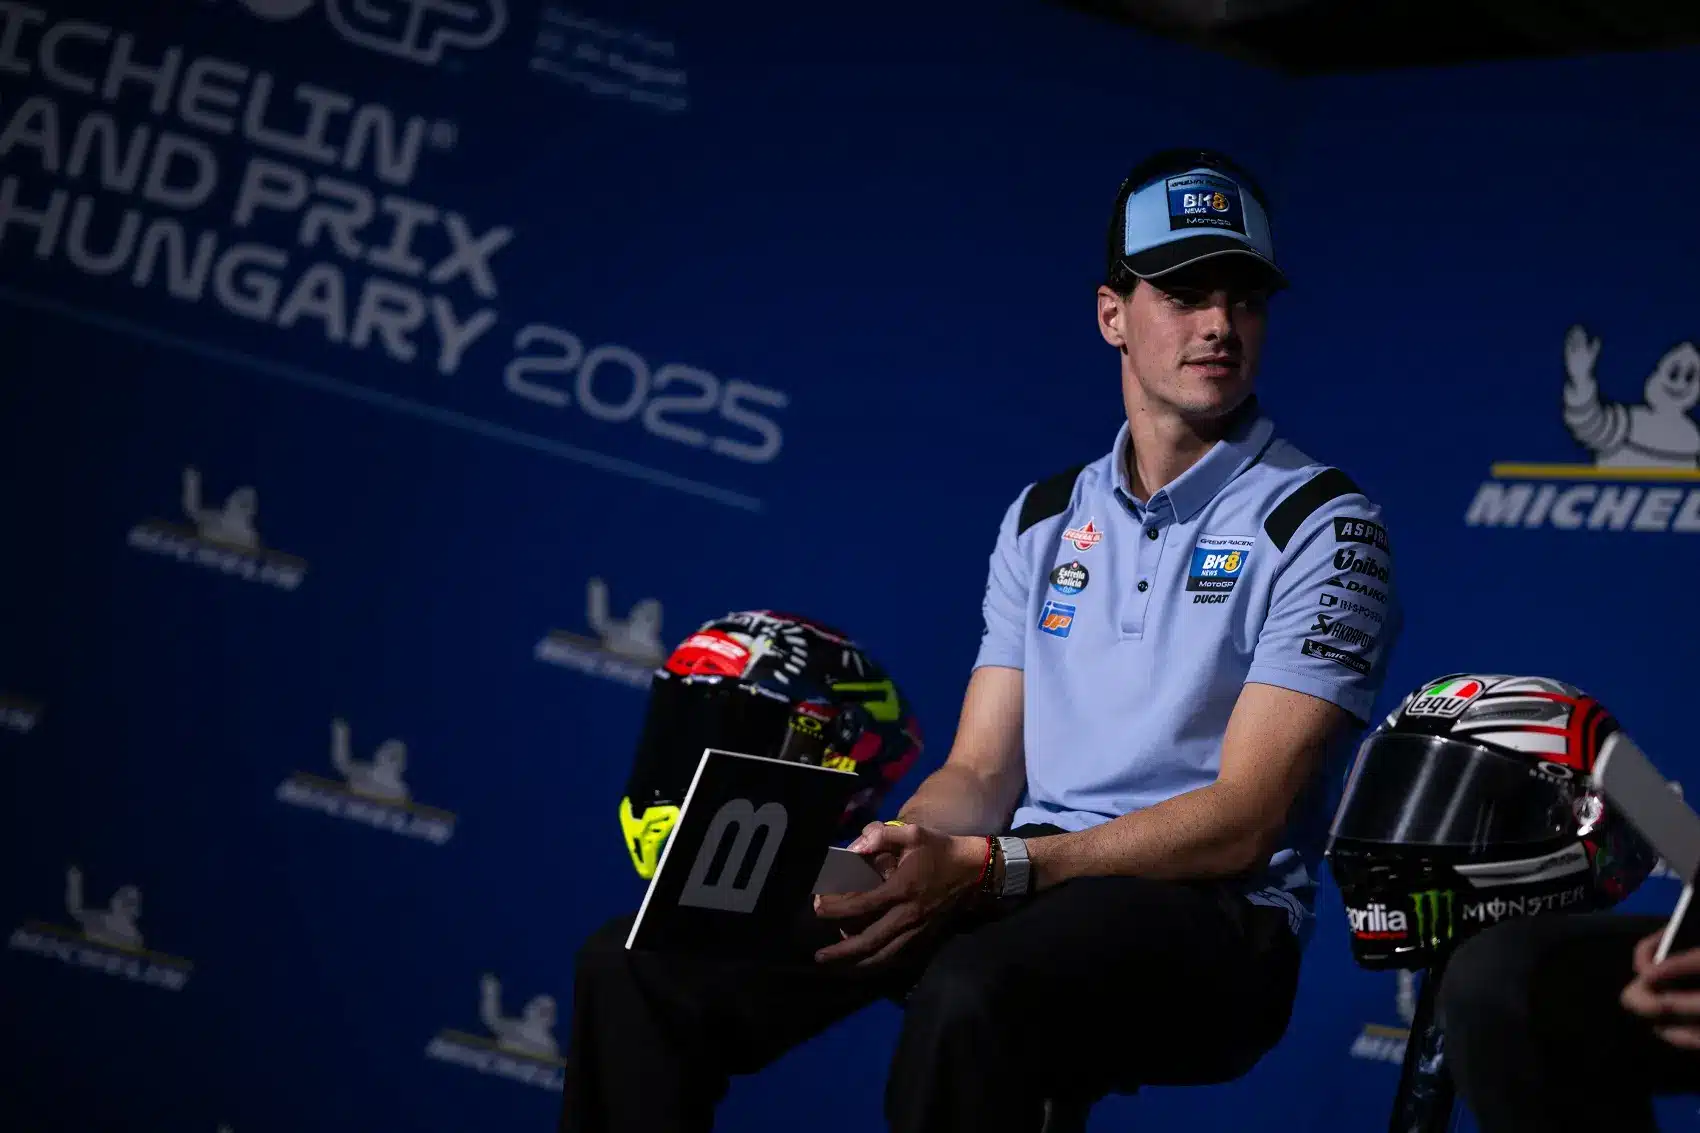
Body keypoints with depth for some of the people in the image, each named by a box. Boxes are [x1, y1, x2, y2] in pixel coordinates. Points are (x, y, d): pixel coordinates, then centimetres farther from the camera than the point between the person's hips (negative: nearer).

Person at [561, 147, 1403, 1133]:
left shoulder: (1321, 526, -3)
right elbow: (982, 773, 14)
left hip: (1206, 917, -6)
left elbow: (1240, 825, -13)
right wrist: (887, 859, -11)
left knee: (971, 999, -41)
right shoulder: (1045, 521, 18)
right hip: (1019, 898, 6)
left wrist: (987, 867, -25)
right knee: (640, 962, -10)